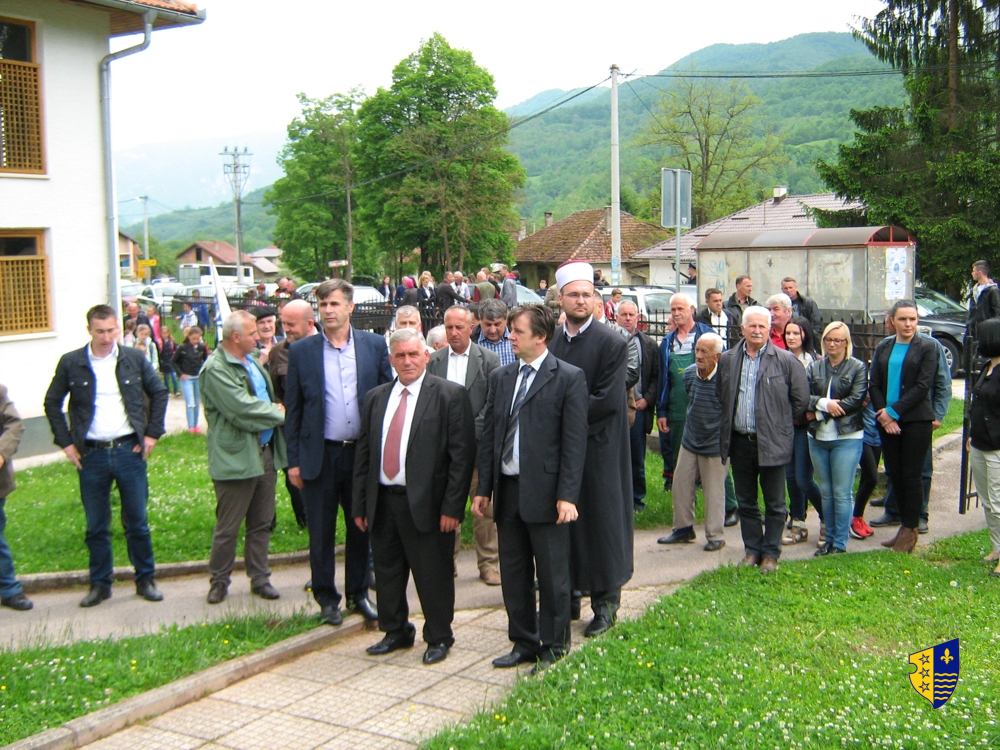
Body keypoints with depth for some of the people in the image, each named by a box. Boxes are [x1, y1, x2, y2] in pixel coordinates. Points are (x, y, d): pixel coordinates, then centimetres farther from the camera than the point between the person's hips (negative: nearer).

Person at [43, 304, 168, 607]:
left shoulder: (134, 359, 2)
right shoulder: (71, 363, 0)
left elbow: (159, 393, 10)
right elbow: (52, 403, 9)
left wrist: (153, 433, 3)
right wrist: (65, 442, 1)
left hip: (129, 451, 0)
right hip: (91, 455, 0)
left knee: (137, 522, 6)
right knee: (96, 526, 8)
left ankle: (145, 579, 19)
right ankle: (100, 584, 20)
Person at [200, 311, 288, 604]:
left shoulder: (252, 360, 13)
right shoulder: (215, 369, -14)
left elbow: (268, 397, 24)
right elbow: (242, 408, -21)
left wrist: (275, 411, 3)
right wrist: (279, 414, -8)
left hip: (265, 452, 8)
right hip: (236, 457, -8)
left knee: (262, 523, 13)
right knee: (228, 527, 4)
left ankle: (260, 578, 24)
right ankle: (219, 582, 19)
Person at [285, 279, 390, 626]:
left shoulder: (375, 345, 1)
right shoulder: (301, 351, 0)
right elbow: (293, 409, 2)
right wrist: (293, 460, -2)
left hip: (363, 451, 1)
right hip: (320, 454, -1)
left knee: (361, 528, 12)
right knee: (321, 532, 8)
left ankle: (358, 594, 27)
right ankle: (326, 598, 22)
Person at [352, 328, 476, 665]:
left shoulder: (450, 395, -5)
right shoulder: (376, 397, 11)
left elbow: (462, 455, -10)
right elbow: (364, 453, 13)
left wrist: (452, 507, -15)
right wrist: (360, 504, 8)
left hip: (426, 503, -5)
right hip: (382, 502, 5)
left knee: (433, 575, 5)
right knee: (387, 572, 15)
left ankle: (438, 637, 23)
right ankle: (395, 632, 33)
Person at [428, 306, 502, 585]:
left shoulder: (489, 360, 1)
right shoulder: (434, 361, 8)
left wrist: (472, 431, -13)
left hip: (478, 444, -2)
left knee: (484, 506, 1)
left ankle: (489, 563, 12)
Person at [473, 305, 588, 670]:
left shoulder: (569, 378, -6)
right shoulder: (500, 378, 11)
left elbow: (574, 442, -10)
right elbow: (489, 436, 13)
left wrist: (567, 496, -15)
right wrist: (483, 489, 9)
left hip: (544, 492, -6)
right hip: (507, 490, 6)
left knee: (552, 576, 5)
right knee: (513, 574, 13)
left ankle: (554, 648, 18)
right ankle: (524, 643, 28)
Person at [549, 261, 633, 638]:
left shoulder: (612, 343, -8)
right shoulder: (550, 342, 7)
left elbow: (607, 400, -15)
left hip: (597, 449, -4)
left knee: (600, 520, 3)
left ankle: (605, 601, 15)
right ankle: (567, 594, 23)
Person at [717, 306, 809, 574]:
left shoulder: (786, 360, -4)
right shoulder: (727, 360, 6)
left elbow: (801, 399, 1)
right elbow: (721, 398, 15)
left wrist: (780, 424, 5)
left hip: (771, 442, -3)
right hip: (739, 441, 3)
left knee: (774, 503, 5)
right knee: (746, 502, 11)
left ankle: (771, 553, 16)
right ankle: (752, 549, 23)